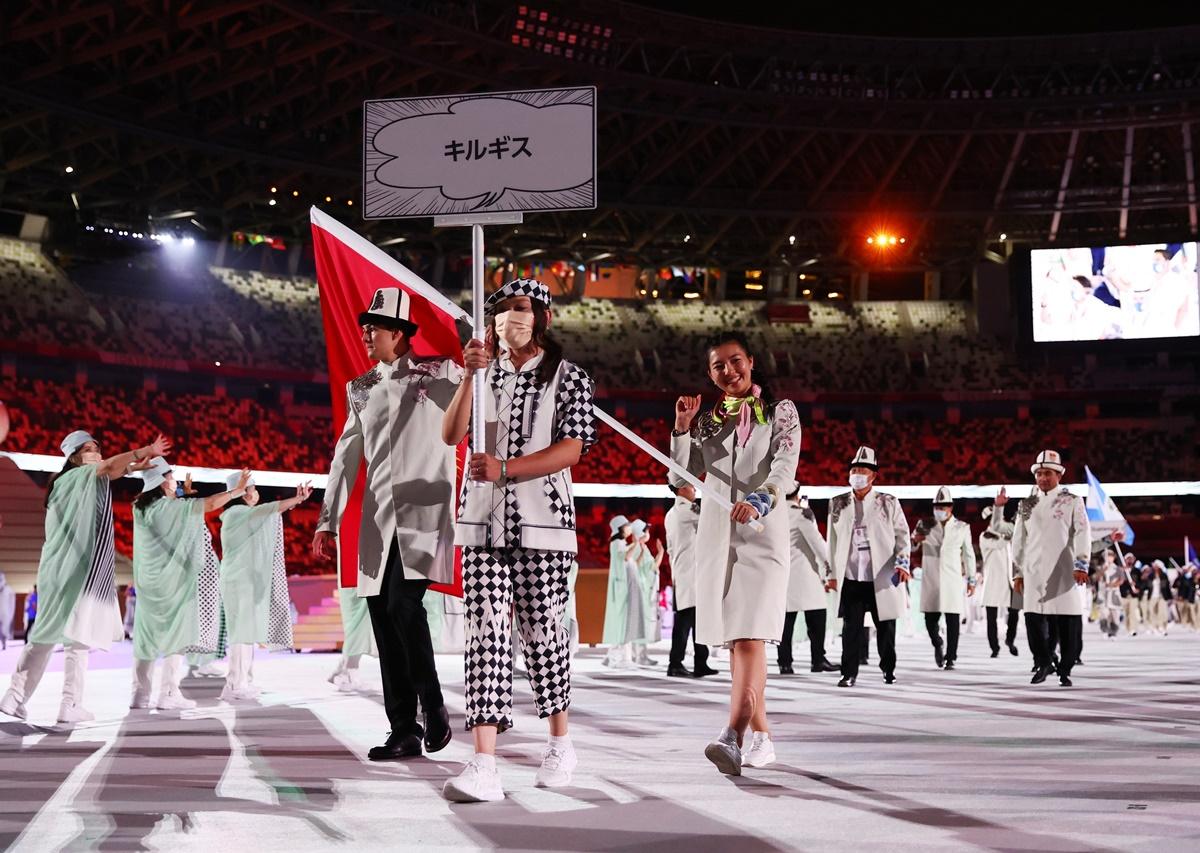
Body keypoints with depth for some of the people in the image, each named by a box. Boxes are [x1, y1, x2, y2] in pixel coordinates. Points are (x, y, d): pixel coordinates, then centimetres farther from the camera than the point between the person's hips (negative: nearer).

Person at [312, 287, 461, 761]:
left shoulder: (440, 374, 3)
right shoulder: (361, 389, 17)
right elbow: (346, 458, 16)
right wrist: (328, 521, 12)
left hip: (423, 511, -5)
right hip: (378, 518, 5)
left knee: (403, 604, -21)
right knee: (383, 617, 3)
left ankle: (433, 705, -2)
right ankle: (404, 731, 11)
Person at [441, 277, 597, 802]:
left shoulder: (568, 378, 3)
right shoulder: (486, 375, 14)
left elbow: (570, 449, -8)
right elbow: (451, 435, 3)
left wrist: (505, 468, -17)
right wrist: (471, 375, -8)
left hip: (542, 522, -2)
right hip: (482, 521, 3)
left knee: (541, 631, 4)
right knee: (486, 633, -7)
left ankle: (560, 745, 25)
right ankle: (484, 765, -13)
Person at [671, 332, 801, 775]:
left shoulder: (780, 412, 3)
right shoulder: (708, 420, 14)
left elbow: (785, 468, -13)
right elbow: (680, 477, 8)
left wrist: (759, 500, -32)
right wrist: (682, 427, -4)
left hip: (762, 536, -5)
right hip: (716, 538, 5)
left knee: (750, 637, -17)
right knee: (735, 641, 6)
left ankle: (733, 737, -28)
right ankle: (762, 737, 15)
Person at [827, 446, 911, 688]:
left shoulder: (888, 503, 5)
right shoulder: (837, 504, 10)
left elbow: (902, 534, 3)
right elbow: (832, 541, 12)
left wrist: (902, 562, -11)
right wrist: (832, 572, 8)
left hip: (882, 577, -1)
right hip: (850, 577, 1)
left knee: (886, 626, 7)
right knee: (851, 627, -1)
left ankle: (888, 668, 24)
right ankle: (849, 673, 4)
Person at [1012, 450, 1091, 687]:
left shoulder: (1072, 502, 5)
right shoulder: (1027, 504, 15)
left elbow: (1082, 534, -5)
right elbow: (1019, 540, 16)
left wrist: (1081, 564, -17)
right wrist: (1017, 572, 12)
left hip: (1064, 573, -2)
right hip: (1034, 572, 3)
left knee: (1068, 624, -3)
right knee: (1033, 619, -3)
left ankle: (1064, 671, 9)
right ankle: (1043, 663, 16)